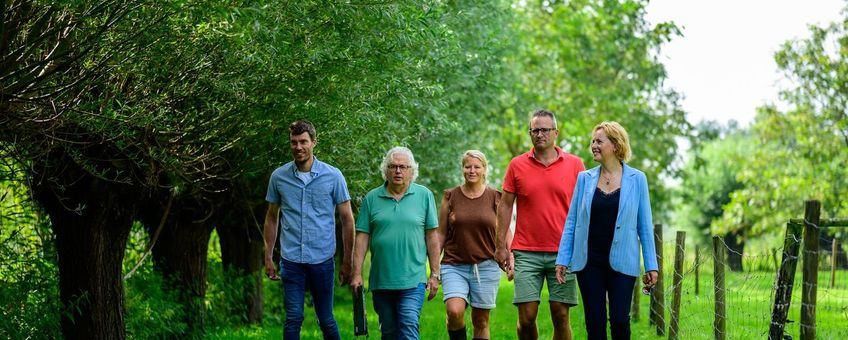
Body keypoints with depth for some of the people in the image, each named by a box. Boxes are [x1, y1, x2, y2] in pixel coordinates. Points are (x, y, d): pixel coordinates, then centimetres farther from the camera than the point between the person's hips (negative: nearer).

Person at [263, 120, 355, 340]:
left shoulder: (333, 176, -1)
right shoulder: (279, 177, 4)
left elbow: (347, 219, 3)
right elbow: (272, 218, 14)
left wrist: (347, 262, 1)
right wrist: (268, 257, 10)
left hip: (322, 259, -1)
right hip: (291, 261, 1)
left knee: (326, 320, 8)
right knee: (293, 319, -4)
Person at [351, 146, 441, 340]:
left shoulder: (424, 196, 3)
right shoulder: (371, 199, 6)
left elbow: (432, 236, 4)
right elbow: (362, 237, 5)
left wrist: (434, 274, 2)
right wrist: (357, 274, -1)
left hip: (412, 280, -2)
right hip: (380, 280, 3)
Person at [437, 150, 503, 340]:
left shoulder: (495, 198, 5)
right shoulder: (451, 196, 5)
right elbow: (441, 233, 9)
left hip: (486, 267, 0)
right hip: (454, 266, 0)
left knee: (481, 321, 4)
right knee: (455, 311, -22)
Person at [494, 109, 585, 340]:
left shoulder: (574, 165, 4)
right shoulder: (517, 165, 5)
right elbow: (505, 206, 8)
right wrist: (501, 246, 3)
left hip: (563, 252, 0)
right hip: (527, 253, 0)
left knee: (561, 316, 1)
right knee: (526, 317, -3)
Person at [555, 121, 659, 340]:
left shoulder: (636, 179, 0)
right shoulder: (585, 178, 4)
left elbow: (644, 225, 2)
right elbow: (572, 221, 7)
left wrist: (651, 265, -1)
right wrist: (562, 259, 1)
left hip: (622, 262, -2)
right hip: (589, 262, 2)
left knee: (620, 320, -5)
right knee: (594, 322, 3)